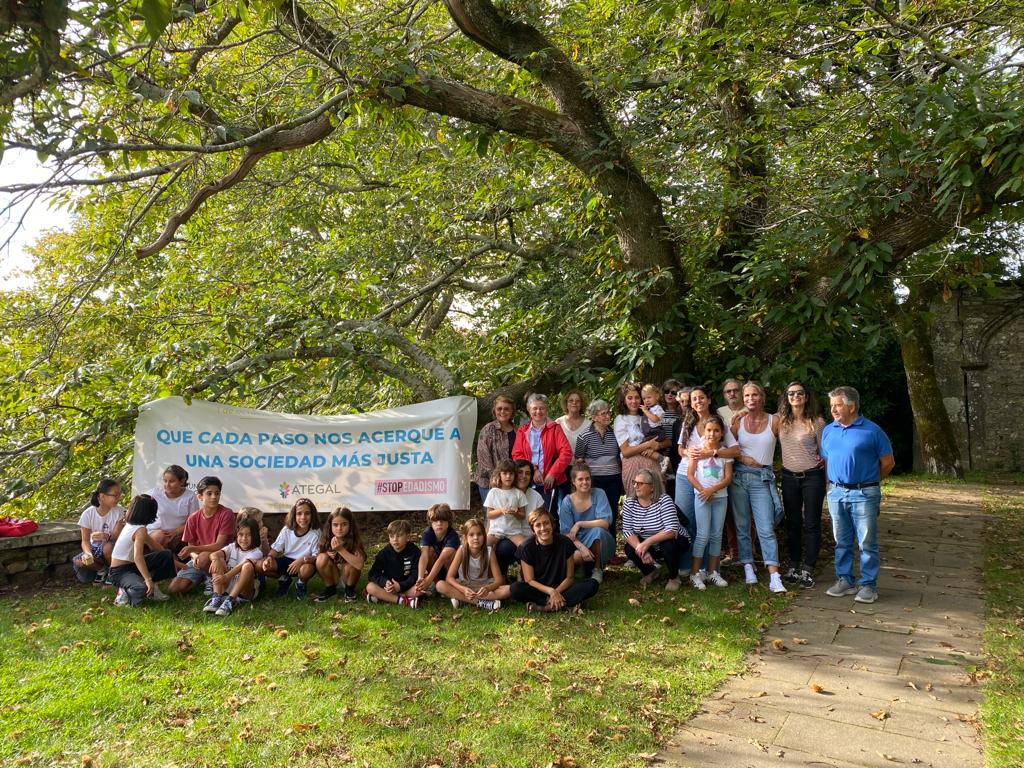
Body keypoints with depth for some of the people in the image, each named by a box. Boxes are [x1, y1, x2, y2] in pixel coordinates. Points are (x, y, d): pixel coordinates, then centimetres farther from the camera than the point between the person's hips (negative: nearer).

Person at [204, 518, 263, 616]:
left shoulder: (256, 553, -5)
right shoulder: (232, 547, 8)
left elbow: (241, 566, -24)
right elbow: (214, 554, -10)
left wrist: (226, 576, -39)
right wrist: (216, 559, -35)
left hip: (244, 591, -4)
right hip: (226, 588, 4)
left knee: (248, 565, -30)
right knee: (218, 560, -11)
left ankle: (229, 601, -37)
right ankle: (216, 598, -25)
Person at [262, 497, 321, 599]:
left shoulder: (315, 532, -15)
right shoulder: (287, 530, -6)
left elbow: (317, 556, -18)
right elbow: (276, 549, -1)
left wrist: (303, 559, -37)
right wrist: (269, 557, -24)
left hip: (305, 563, -3)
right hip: (286, 560, 3)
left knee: (307, 569, -40)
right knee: (262, 565, -20)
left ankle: (301, 584, 1)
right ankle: (284, 580, 11)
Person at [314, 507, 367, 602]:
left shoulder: (354, 541, -24)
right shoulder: (326, 539, -14)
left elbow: (360, 565, -38)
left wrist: (341, 549, -42)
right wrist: (327, 554, -22)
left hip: (348, 577, -2)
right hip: (332, 576, 2)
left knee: (350, 564, -33)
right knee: (322, 558, -24)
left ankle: (350, 590, -2)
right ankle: (330, 589, -1)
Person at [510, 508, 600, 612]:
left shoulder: (564, 543, -8)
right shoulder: (527, 547, -11)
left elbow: (569, 577, -4)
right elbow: (529, 580, -11)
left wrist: (556, 592, -22)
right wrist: (551, 591, -25)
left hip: (561, 588, 2)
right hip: (537, 589, -2)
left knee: (592, 585, -22)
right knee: (516, 589, -33)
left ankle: (542, 605, -27)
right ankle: (566, 604, -28)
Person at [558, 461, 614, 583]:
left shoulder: (599, 494, -6)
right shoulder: (567, 502, -4)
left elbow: (605, 522, -17)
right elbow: (567, 533, -9)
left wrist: (579, 524, -17)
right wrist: (581, 547, -26)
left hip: (600, 544, 0)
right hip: (578, 544, 0)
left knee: (597, 531, -36)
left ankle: (597, 569, -10)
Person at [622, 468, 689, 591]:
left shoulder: (664, 500, -24)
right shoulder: (630, 503, -11)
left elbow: (671, 530, -33)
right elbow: (627, 531, -17)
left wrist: (647, 542, -38)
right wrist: (641, 549, -33)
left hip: (670, 541, -4)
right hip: (649, 547, 4)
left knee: (669, 546, -35)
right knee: (630, 549, -22)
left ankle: (674, 577, -2)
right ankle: (650, 571, 11)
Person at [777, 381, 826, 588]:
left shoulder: (816, 421, -6)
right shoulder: (780, 421, 2)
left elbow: (824, 450, 0)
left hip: (812, 477, -3)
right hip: (789, 477, 3)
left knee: (811, 524, 2)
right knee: (792, 523, 11)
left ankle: (808, 570, 9)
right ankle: (795, 567, 22)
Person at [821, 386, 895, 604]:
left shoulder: (872, 430, -5)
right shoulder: (828, 431, 9)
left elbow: (888, 463, 2)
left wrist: (868, 481, 9)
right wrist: (836, 482, 12)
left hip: (864, 494, -4)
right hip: (836, 493, 5)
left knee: (867, 542, 0)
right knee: (842, 541, 11)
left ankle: (868, 585, 8)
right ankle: (845, 580, 22)